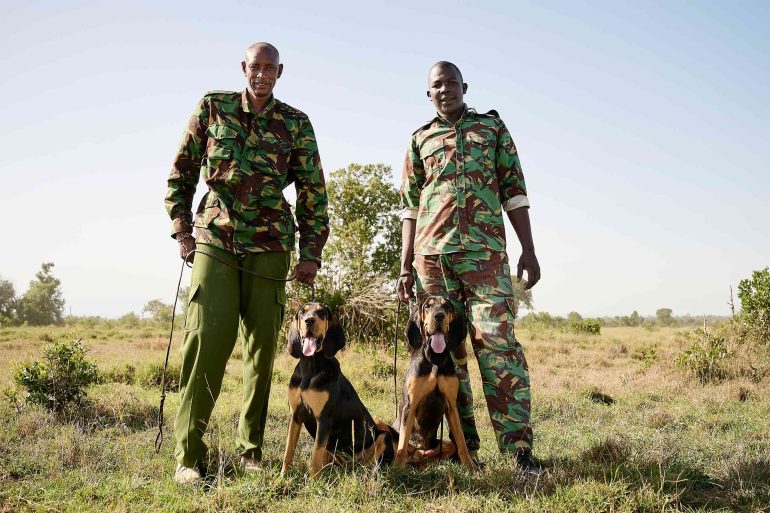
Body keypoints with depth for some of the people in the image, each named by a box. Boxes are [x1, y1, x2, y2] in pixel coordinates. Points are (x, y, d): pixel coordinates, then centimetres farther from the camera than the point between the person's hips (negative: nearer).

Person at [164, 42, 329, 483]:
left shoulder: (296, 123, 6)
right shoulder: (212, 107, 7)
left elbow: (314, 191, 7)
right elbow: (181, 170, 11)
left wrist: (311, 254, 1)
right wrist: (182, 230, 3)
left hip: (269, 247, 1)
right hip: (214, 240, -1)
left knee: (263, 345, 1)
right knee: (207, 338, -12)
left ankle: (251, 451, 12)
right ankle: (189, 455, -4)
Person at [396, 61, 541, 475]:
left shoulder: (492, 126, 14)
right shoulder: (420, 140, 17)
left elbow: (514, 191, 9)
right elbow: (410, 207, 15)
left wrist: (528, 249, 0)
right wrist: (405, 266, 7)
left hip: (485, 252, -2)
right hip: (432, 254, 2)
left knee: (497, 344, -11)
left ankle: (518, 446, -8)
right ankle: (463, 443, 11)